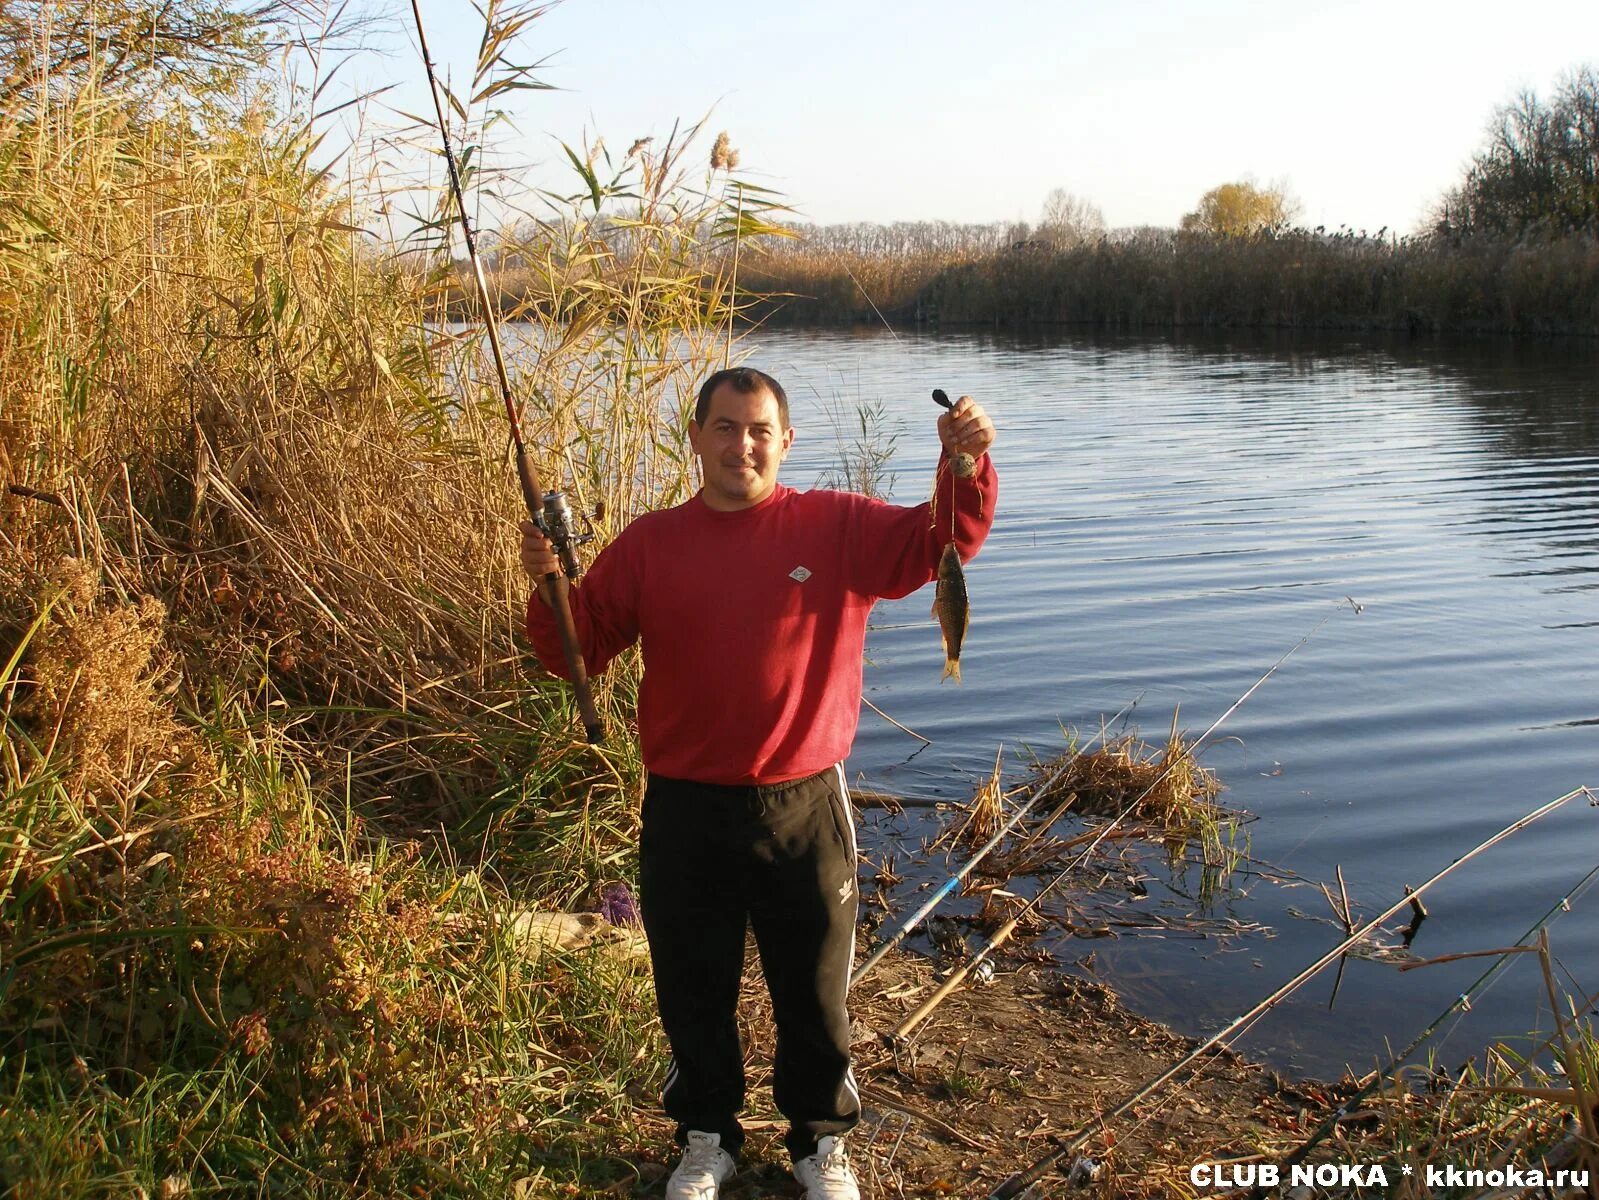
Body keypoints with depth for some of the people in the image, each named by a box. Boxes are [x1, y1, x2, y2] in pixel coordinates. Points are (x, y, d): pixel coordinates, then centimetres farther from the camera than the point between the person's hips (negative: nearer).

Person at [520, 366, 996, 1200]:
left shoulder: (840, 527, -4)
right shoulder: (648, 544, 0)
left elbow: (943, 542, -12)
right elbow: (578, 650, 1)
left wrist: (964, 464, -30)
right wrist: (550, 586, -19)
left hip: (805, 809, -1)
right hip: (685, 812, 1)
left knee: (814, 990, 15)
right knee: (693, 990, 16)